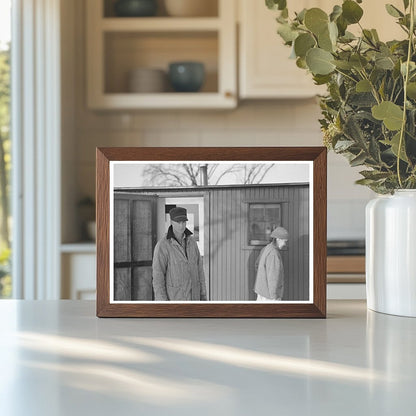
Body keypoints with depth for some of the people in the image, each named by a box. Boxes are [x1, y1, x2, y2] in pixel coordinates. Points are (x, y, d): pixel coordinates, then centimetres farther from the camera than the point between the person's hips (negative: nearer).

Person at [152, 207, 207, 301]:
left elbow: (198, 269, 10)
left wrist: (203, 296, 8)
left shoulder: (191, 241, 4)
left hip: (192, 297, 6)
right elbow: (158, 276, -16)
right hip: (174, 298, -6)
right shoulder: (162, 245, -16)